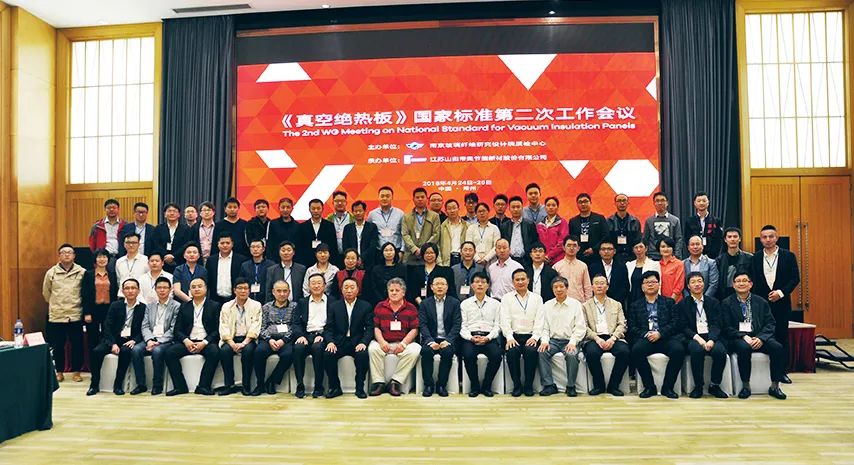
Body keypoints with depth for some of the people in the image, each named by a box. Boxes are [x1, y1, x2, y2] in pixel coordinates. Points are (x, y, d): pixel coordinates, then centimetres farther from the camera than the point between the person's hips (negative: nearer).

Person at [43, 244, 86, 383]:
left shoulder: (82, 272, -1)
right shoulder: (51, 272, 3)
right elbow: (46, 293, 13)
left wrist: (77, 304, 7)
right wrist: (55, 305, 15)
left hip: (76, 315, -1)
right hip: (56, 316, 1)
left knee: (77, 345, 5)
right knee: (57, 346, 8)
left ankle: (76, 372, 17)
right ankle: (59, 372, 22)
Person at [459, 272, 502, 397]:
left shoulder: (495, 304, 14)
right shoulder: (465, 304, 14)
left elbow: (497, 326, 8)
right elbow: (462, 326, 7)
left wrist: (487, 338, -10)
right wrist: (471, 337, -11)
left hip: (489, 338, 0)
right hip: (470, 338, 0)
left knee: (496, 355, -29)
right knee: (468, 355, -31)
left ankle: (486, 386, -9)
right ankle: (475, 386, -10)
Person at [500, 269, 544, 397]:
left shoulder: (537, 298, 15)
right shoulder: (506, 298, 12)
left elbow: (539, 320, 5)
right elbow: (505, 320, 1)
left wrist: (535, 337, -10)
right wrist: (509, 337, -14)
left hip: (530, 336, 1)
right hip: (514, 335, 0)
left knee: (531, 351, -31)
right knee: (512, 351, -31)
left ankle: (528, 385, -13)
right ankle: (517, 385, -13)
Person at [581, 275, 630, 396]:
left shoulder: (616, 304, 21)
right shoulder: (585, 306, 16)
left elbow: (622, 325, 9)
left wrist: (613, 338, -10)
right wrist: (597, 338, -14)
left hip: (613, 338, 1)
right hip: (594, 339, -1)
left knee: (624, 351, -30)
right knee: (592, 353, -34)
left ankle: (613, 385, -12)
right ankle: (599, 385, -11)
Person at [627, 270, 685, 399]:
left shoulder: (669, 302, 18)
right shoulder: (635, 305, 19)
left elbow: (676, 322, 5)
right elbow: (632, 327, 9)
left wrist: (660, 333, -11)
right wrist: (645, 334, -11)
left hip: (666, 338, 0)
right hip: (645, 339, 0)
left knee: (678, 350, -32)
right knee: (636, 350, -33)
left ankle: (667, 387, -14)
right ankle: (649, 386, -15)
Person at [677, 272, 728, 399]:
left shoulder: (713, 302, 15)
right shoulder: (682, 304, 10)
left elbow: (717, 325, 4)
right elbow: (683, 327, 1)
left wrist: (711, 340, -15)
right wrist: (697, 337, -17)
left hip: (711, 337, 2)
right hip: (693, 338, -2)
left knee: (720, 351, -31)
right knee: (697, 350, -35)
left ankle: (714, 385, -10)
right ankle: (698, 386, -18)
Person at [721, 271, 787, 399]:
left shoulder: (761, 302, 14)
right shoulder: (727, 303, 6)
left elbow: (770, 324, 5)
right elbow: (727, 328, -1)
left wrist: (761, 338, -13)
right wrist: (743, 337, -17)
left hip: (759, 337, 3)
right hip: (738, 339, -3)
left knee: (778, 348, -26)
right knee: (744, 348, -35)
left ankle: (775, 386, -11)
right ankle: (746, 385, -19)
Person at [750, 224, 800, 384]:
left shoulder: (788, 256, 2)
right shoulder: (755, 258, 6)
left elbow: (795, 278, -1)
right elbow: (752, 281, 5)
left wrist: (781, 292, -13)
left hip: (781, 302, 0)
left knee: (782, 336, 4)